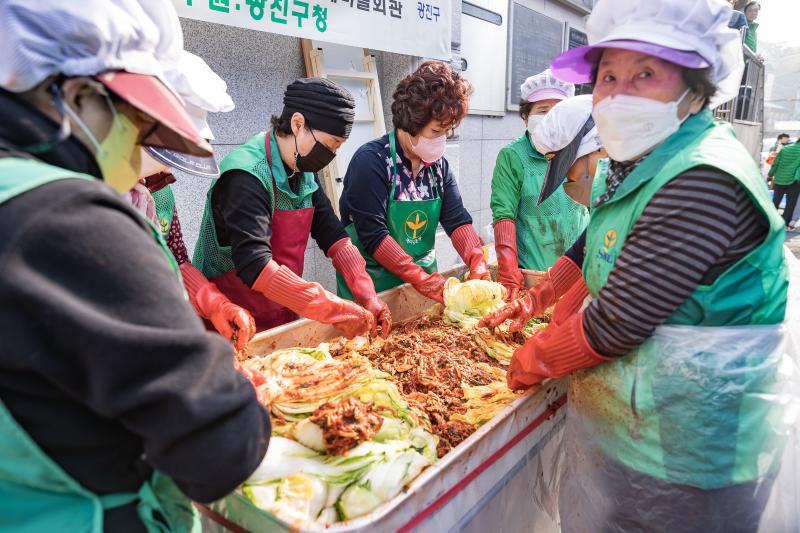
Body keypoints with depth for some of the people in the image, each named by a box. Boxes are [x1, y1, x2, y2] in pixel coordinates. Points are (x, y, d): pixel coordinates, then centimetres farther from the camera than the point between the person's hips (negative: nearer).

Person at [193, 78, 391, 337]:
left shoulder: (304, 172, 2)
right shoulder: (247, 175, -24)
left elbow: (332, 235, 2)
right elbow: (255, 267, -32)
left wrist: (368, 297, -10)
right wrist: (336, 310, -31)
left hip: (283, 318, 7)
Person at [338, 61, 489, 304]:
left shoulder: (439, 165, 4)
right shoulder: (371, 161, -18)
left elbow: (457, 220, -2)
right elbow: (372, 234, -24)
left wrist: (478, 264, -19)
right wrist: (421, 279, -28)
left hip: (425, 275, 6)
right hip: (372, 283, -6)